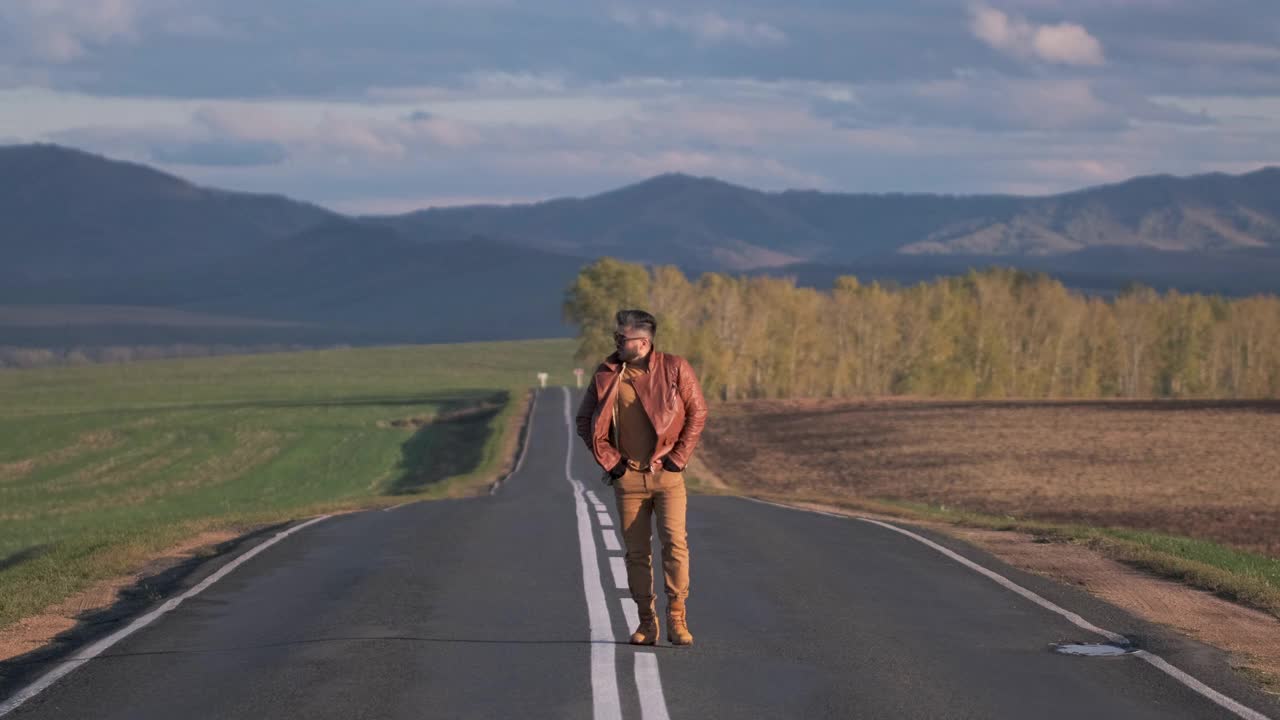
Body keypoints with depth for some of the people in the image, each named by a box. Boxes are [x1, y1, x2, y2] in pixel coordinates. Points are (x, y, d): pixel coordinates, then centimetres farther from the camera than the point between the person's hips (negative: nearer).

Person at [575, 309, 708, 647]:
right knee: (636, 552, 3)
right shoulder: (607, 375, 3)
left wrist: (678, 457, -4)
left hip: (667, 473, -2)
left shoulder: (675, 368, -3)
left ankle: (677, 619, -11)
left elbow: (697, 413, 1)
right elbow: (585, 421, 9)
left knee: (675, 541, -15)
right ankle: (647, 622, 11)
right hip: (628, 476, 2)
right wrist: (609, 461, 1)